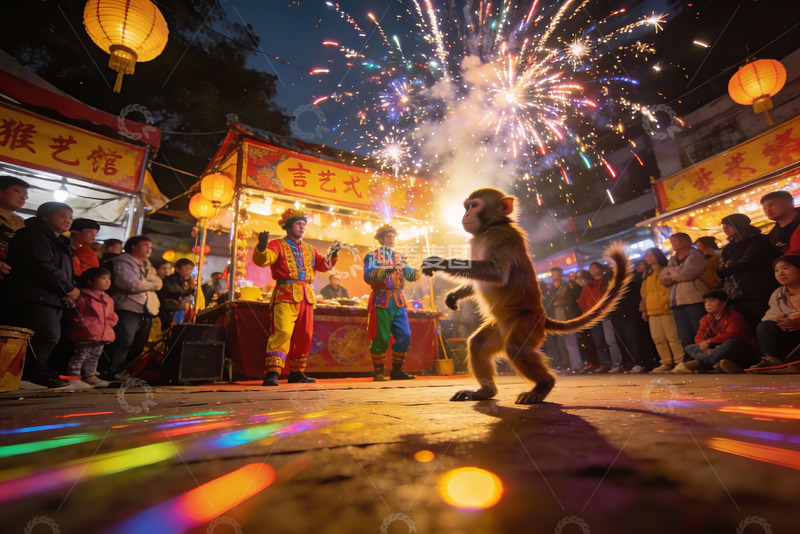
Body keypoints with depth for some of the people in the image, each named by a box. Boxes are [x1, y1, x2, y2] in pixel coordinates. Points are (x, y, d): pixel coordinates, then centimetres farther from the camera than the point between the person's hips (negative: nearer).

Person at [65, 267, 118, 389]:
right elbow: (76, 316, -9)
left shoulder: (108, 300, 17)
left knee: (94, 356, 16)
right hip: (86, 335, -8)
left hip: (102, 336, 8)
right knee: (81, 355, -5)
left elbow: (112, 316, 22)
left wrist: (109, 323, 5)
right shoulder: (83, 297, -8)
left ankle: (90, 376, 26)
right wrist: (86, 325, -14)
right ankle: (73, 378, 2)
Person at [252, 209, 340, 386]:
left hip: (307, 296, 7)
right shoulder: (278, 245, 3)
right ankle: (272, 373, -13)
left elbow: (323, 265, 20)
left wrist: (332, 254, 3)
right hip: (286, 295, -6)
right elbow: (262, 260, -14)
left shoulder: (309, 249, 23)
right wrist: (262, 246, -34)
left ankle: (296, 373, 20)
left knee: (304, 336, 8)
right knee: (282, 332, -18)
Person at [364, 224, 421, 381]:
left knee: (405, 336, 2)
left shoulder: (399, 256, 17)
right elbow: (368, 277, -16)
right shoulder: (372, 256, 1)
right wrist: (388, 270, -27)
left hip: (398, 301, 5)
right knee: (381, 339, -3)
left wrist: (421, 269, -10)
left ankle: (397, 370, 16)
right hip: (381, 301, -5)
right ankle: (378, 372, 13)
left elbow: (410, 275, 9)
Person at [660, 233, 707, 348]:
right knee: (685, 338, 3)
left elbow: (686, 273, -13)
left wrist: (671, 274, 5)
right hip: (677, 304, 6)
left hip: (695, 301, -6)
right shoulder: (672, 260, 21)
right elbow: (663, 279, 12)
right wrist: (677, 275, -3)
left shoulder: (695, 255, 2)